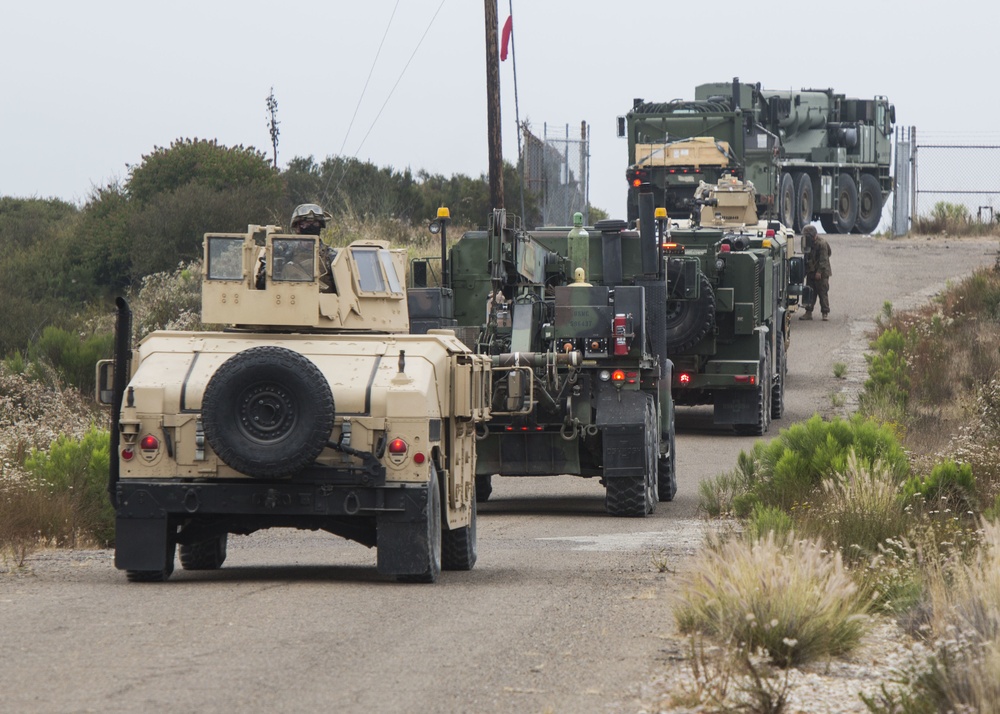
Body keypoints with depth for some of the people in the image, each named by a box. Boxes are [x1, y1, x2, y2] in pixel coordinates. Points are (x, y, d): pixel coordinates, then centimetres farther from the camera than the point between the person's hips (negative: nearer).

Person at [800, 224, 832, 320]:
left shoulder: (821, 243, -15)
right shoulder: (808, 243, 10)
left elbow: (823, 259, -18)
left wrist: (819, 272, -22)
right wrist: (805, 271, 16)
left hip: (821, 274, -8)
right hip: (811, 272, 8)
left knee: (823, 293, -4)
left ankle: (825, 313, 2)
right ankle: (808, 312, 8)